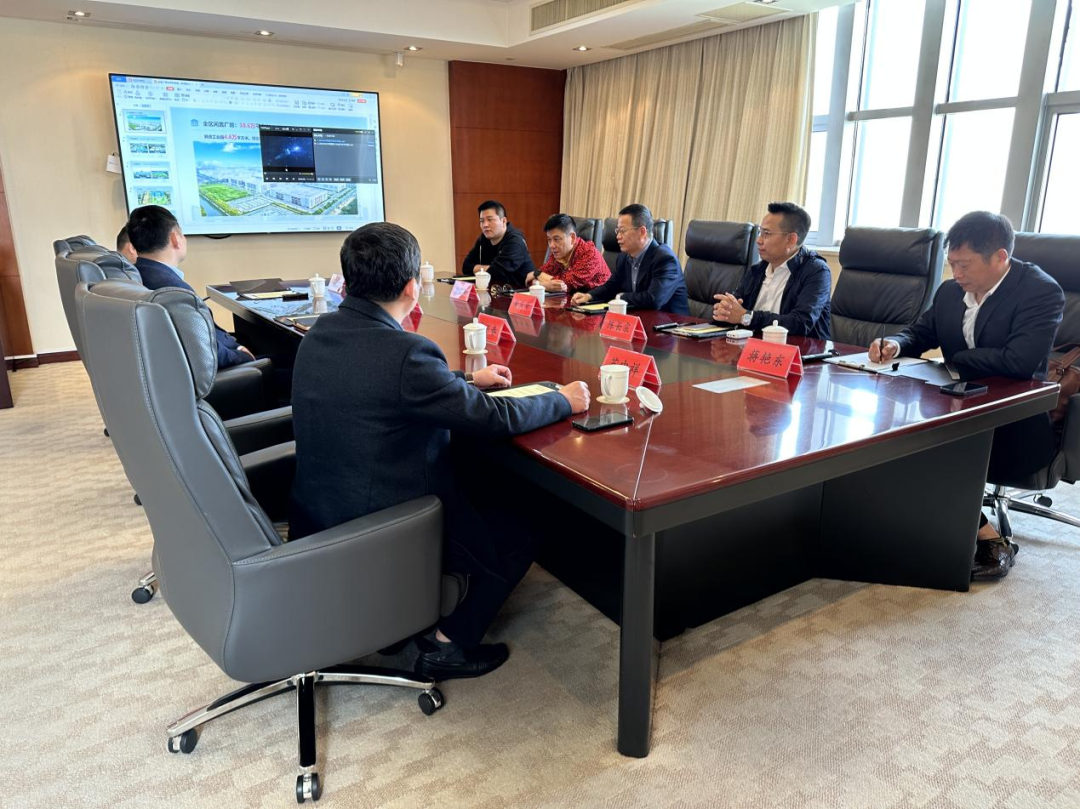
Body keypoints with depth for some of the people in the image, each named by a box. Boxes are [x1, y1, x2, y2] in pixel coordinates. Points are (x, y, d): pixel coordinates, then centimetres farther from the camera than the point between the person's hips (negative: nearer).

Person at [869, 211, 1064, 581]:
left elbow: (1020, 361, -28)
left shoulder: (1042, 291, -14)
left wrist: (953, 359, -14)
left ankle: (990, 542, -6)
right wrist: (895, 344, -6)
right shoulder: (950, 291, 5)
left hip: (1018, 426, -7)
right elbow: (920, 333, 19)